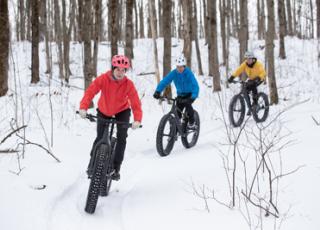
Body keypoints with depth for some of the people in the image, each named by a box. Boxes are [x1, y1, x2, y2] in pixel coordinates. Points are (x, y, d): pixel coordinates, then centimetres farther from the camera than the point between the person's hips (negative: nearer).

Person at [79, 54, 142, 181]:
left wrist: (137, 120, -46)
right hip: (104, 111, 0)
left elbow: (135, 102, -31)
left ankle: (116, 168, 0)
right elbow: (90, 91, -35)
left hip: (122, 111, 0)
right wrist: (83, 107, -50)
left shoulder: (128, 84, -27)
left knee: (121, 137, -13)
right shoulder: (103, 79, -27)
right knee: (100, 138, -2)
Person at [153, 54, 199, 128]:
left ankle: (191, 122, -9)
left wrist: (193, 97, -48)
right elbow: (164, 81, -22)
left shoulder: (188, 73, -26)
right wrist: (157, 91, -35)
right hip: (180, 95, 3)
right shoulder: (174, 73, -16)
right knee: (177, 111, -9)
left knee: (187, 104, -31)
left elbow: (195, 85, -34)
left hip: (190, 94, -3)